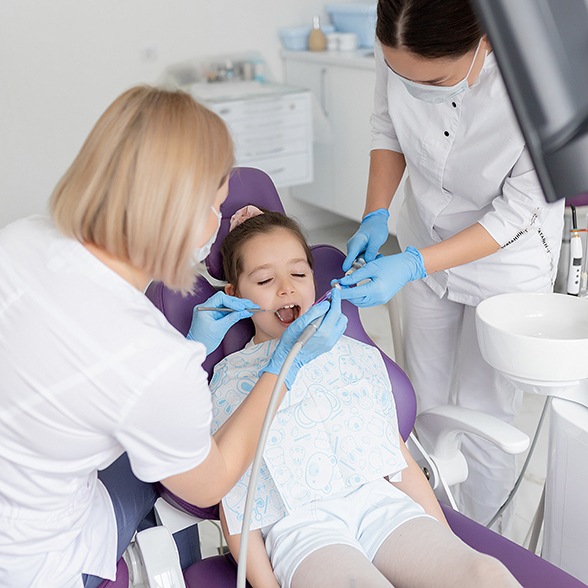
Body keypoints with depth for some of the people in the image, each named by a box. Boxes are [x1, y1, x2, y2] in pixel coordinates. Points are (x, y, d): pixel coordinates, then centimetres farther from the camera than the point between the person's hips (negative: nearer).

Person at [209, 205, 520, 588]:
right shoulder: (231, 381, 6)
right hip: (298, 525, -2)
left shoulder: (357, 357, 16)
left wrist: (448, 542, 9)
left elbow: (400, 458, 16)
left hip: (378, 502, 3)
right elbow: (235, 508, 4)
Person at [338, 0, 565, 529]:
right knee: (428, 405, 16)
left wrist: (412, 266, -30)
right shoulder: (400, 48, -24)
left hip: (506, 259, -4)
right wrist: (376, 217, -15)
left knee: (481, 415, 5)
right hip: (426, 247, 4)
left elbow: (515, 212, -24)